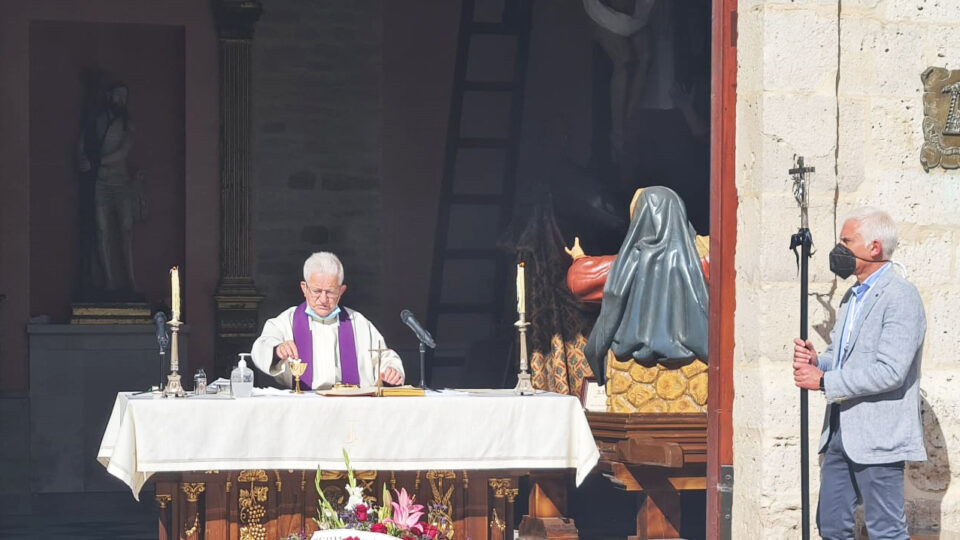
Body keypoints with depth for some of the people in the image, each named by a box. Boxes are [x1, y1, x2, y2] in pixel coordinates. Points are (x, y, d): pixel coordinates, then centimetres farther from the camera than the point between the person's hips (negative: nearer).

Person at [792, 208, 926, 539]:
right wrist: (817, 360, -1)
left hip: (878, 436, -9)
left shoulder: (901, 297, -13)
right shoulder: (853, 297, 17)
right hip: (841, 432, 9)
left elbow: (890, 372, -22)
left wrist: (824, 381, -17)